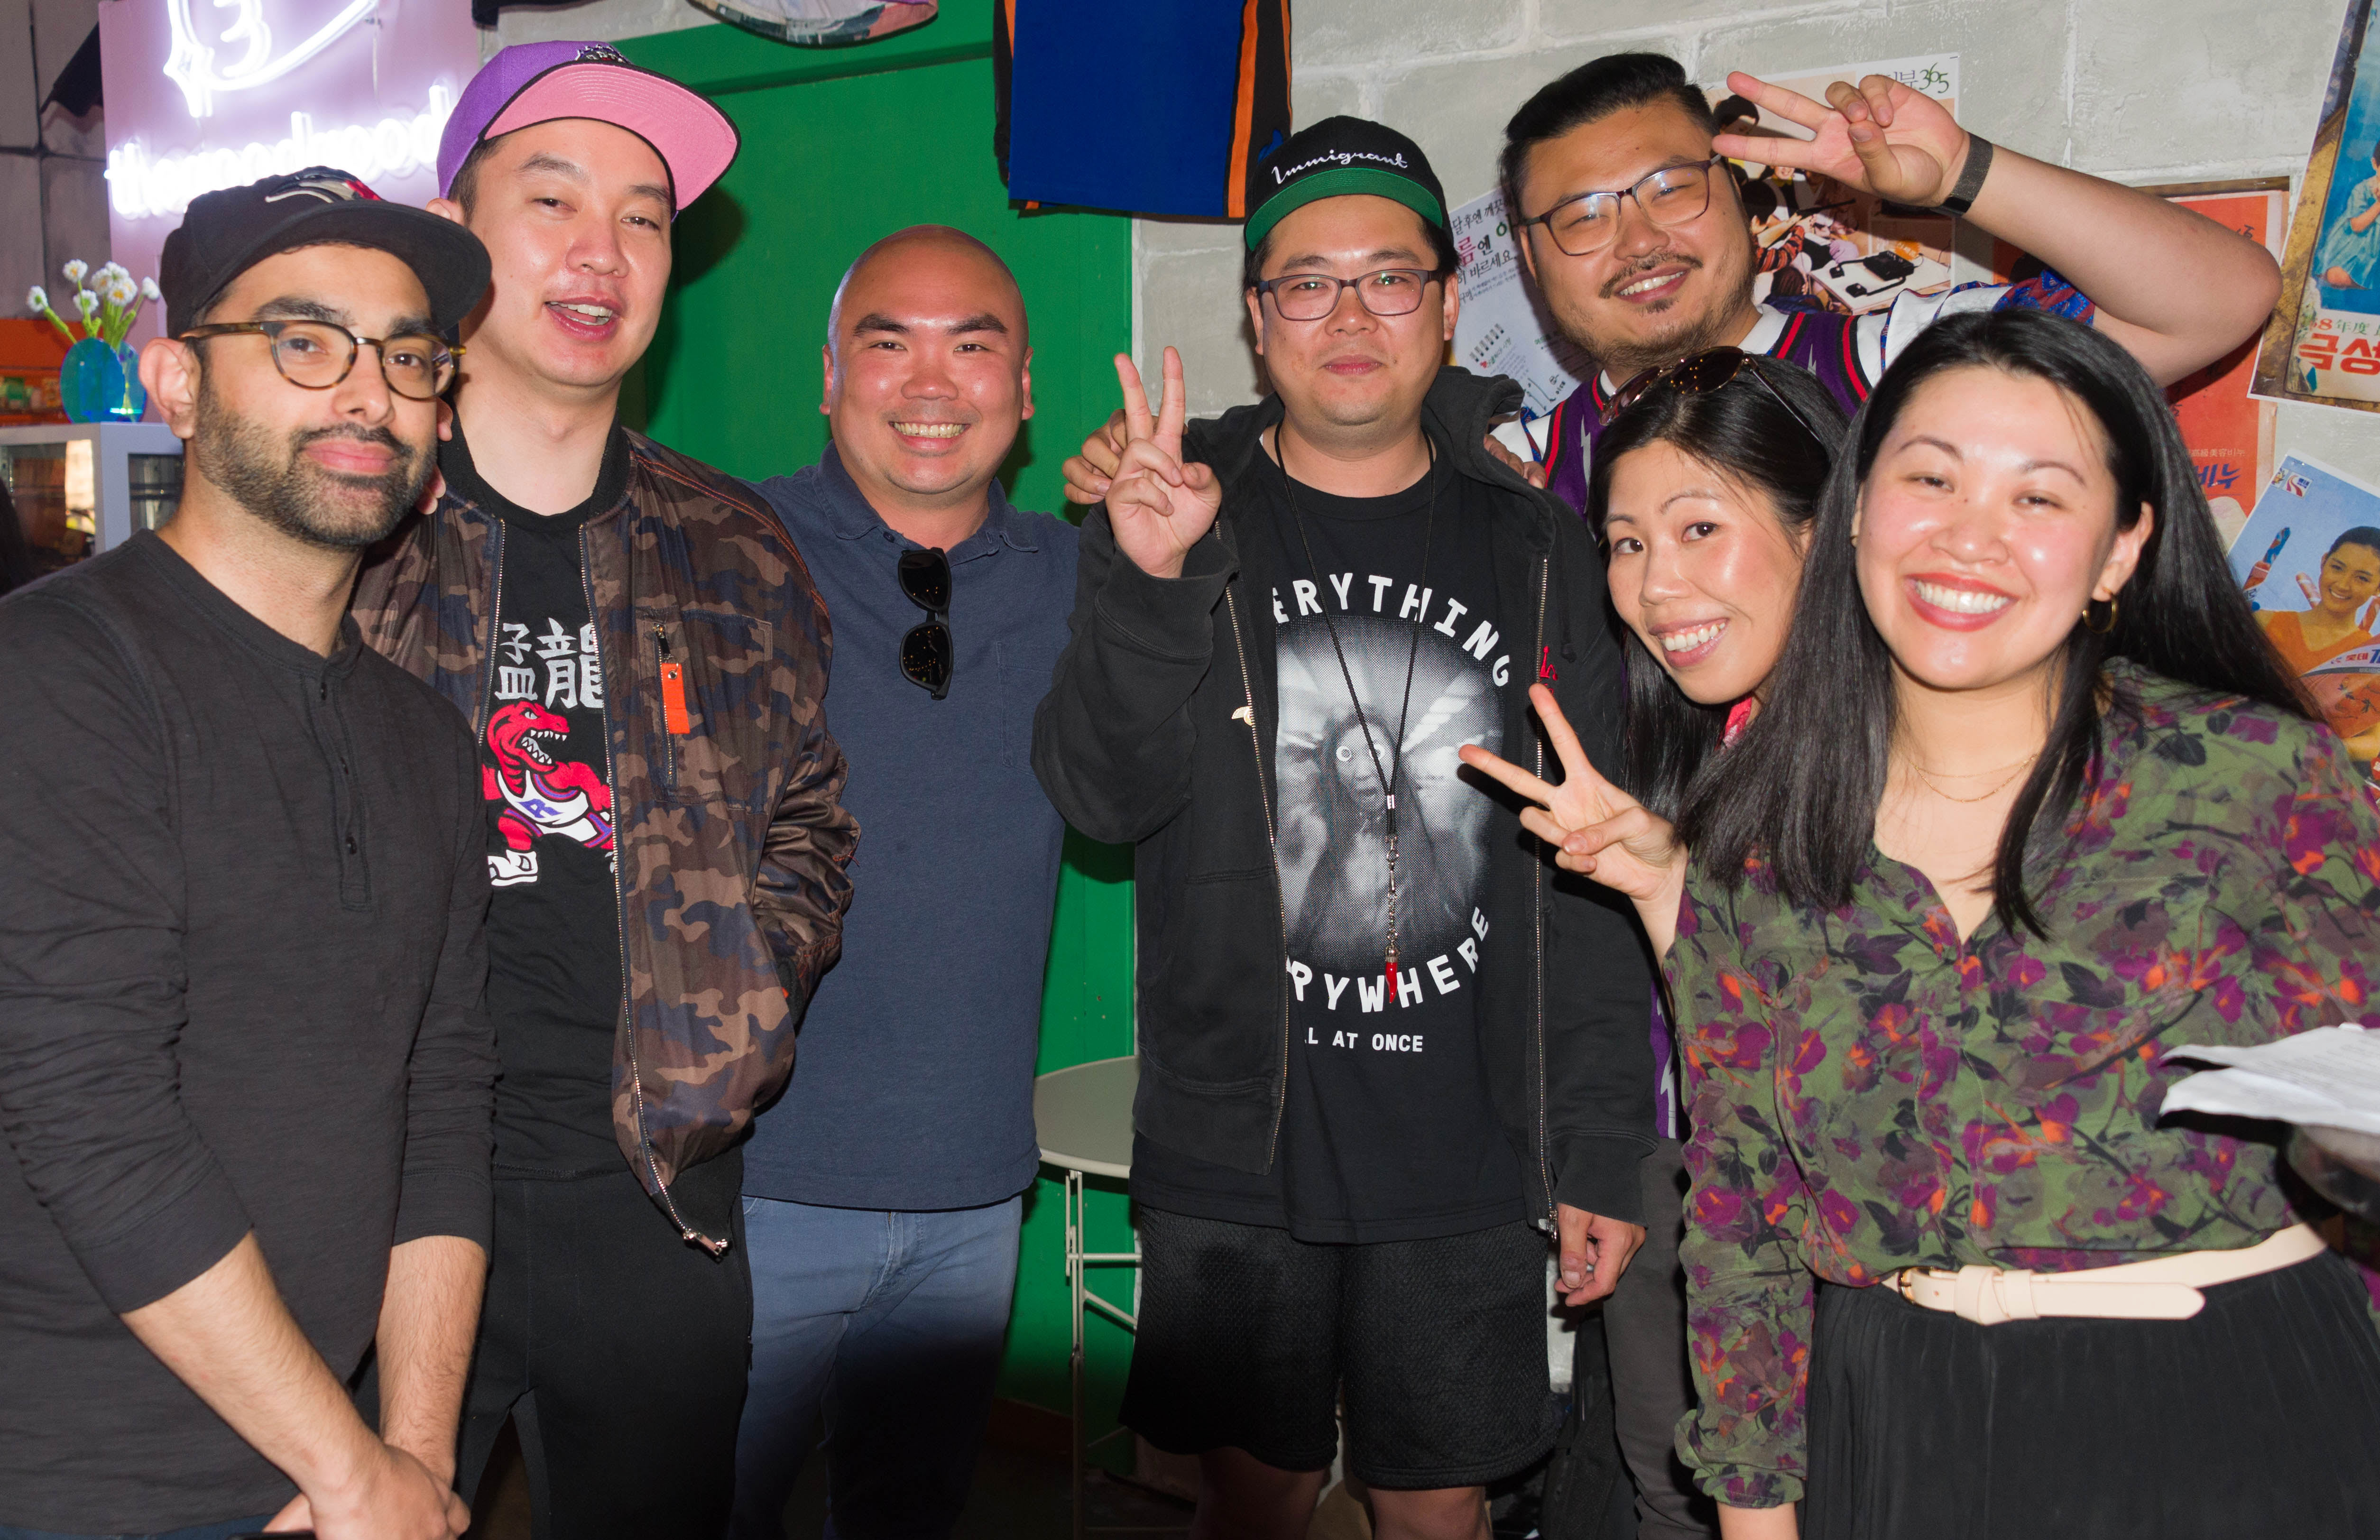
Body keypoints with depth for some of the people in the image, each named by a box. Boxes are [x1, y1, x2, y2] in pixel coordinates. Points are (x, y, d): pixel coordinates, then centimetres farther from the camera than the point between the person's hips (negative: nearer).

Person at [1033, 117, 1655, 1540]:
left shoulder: (1537, 550, 3)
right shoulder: (1184, 512, 1)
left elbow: (1593, 871, 3)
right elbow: (1101, 798, -8)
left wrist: (1603, 1153, 1)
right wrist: (1146, 584, -25)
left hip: (1470, 1158, 1)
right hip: (1234, 1153, -1)